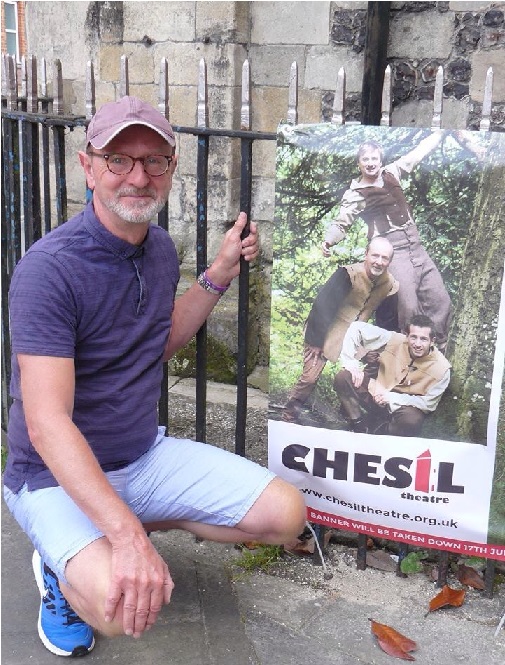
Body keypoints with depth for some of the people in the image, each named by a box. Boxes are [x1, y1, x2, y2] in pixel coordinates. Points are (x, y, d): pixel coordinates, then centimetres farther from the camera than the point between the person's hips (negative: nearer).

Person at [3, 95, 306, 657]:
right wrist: (128, 536, -40)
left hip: (146, 455, 7)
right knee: (121, 605, -33)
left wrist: (219, 274, 5)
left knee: (284, 514, -4)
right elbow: (47, 423, -31)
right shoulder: (50, 268, -25)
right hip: (57, 476, -7)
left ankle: (143, 522, 10)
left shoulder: (161, 249, 1)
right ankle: (63, 567, 4)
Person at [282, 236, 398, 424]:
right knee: (310, 377, -10)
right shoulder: (348, 274, -24)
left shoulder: (390, 286, -6)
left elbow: (389, 320, 10)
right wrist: (315, 341, -20)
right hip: (327, 333, -5)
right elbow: (322, 305, -23)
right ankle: (288, 417, 6)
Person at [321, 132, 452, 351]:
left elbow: (419, 152, 21)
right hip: (393, 253, -6)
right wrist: (329, 240, -23)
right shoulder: (354, 194, 0)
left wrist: (441, 132, 27)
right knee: (409, 308, -15)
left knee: (440, 301, 3)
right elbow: (340, 223, -3)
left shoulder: (391, 173, 12)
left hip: (417, 248, 6)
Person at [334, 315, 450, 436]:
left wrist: (392, 398, -21)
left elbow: (428, 404, -14)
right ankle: (359, 426, -7)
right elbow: (357, 328, -11)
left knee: (412, 421, -37)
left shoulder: (441, 367, -20)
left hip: (406, 406, -2)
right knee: (343, 377, -21)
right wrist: (352, 365, -19)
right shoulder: (394, 340, -17)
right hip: (376, 392, 2)